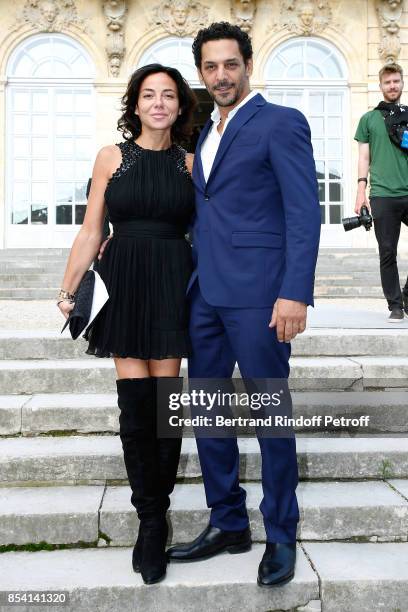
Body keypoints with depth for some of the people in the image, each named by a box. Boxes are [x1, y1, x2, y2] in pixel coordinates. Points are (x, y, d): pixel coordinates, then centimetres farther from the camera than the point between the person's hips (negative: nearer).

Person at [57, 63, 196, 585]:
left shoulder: (189, 162, 8)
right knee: (135, 402, -2)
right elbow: (90, 233, 6)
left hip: (173, 283, 1)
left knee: (164, 398, 1)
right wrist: (68, 290, 3)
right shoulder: (111, 157, 5)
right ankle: (151, 518, 13)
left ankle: (153, 515, 19)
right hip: (123, 282, 0)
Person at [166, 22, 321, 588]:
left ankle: (281, 536, 20)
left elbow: (304, 213, -11)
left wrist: (295, 293, -20)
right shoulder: (206, 133, 19)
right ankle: (227, 524, 27)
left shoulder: (280, 123, -3)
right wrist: (193, 280, 14)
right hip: (206, 293, 8)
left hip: (257, 293, -7)